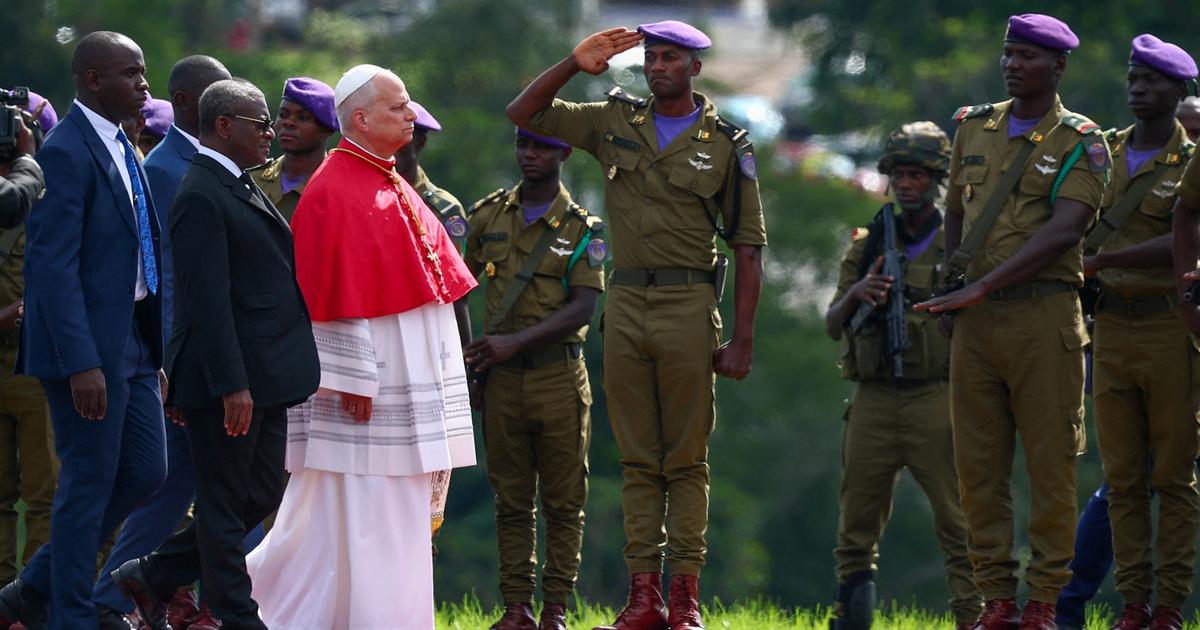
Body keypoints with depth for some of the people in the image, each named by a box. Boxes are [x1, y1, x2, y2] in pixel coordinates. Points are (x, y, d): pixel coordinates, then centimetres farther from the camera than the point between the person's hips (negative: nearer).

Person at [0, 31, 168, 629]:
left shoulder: (123, 150, 14)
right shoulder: (65, 154, -15)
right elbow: (52, 265, -20)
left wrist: (154, 350, 17)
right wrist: (81, 362, -25)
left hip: (132, 343, 9)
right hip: (88, 346, -9)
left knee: (145, 471, 12)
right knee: (89, 484, -2)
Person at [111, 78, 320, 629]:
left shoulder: (242, 188, 16)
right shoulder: (202, 196, -16)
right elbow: (207, 299, -21)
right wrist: (232, 385, -24)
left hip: (265, 376, 10)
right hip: (226, 377, -10)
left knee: (260, 496, 14)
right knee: (225, 503, 1)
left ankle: (153, 578, 23)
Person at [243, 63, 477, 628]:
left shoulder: (393, 188, 15)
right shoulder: (334, 190, -13)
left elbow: (433, 281, 21)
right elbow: (335, 294, -18)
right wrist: (353, 378, -20)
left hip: (406, 380, 10)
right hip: (364, 376, -10)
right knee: (364, 507, -6)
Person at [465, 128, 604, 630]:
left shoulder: (583, 229, 0)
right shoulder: (488, 216, 9)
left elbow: (583, 309, -10)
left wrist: (517, 341, -19)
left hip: (558, 378, -2)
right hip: (502, 379, 2)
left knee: (563, 501, 0)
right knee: (511, 500, 5)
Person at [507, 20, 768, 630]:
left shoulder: (725, 144, 1)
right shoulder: (616, 122, 10)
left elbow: (748, 248, 0)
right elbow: (523, 113, 10)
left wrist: (742, 338, -7)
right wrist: (574, 64, -4)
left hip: (688, 305, -3)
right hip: (625, 303, 3)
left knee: (686, 460, -2)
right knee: (637, 460, 4)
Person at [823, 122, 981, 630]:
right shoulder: (867, 245, 16)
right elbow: (833, 325, 13)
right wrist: (857, 294, -6)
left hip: (936, 397, -4)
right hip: (873, 398, 4)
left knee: (958, 521, -9)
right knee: (857, 525, 7)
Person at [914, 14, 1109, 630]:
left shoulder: (1080, 144, -3)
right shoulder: (973, 127, 14)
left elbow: (1063, 232, -15)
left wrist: (981, 287, -20)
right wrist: (952, 263, 7)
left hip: (1043, 314, -5)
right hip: (974, 322, 5)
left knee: (1049, 464, -3)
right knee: (977, 464, 5)